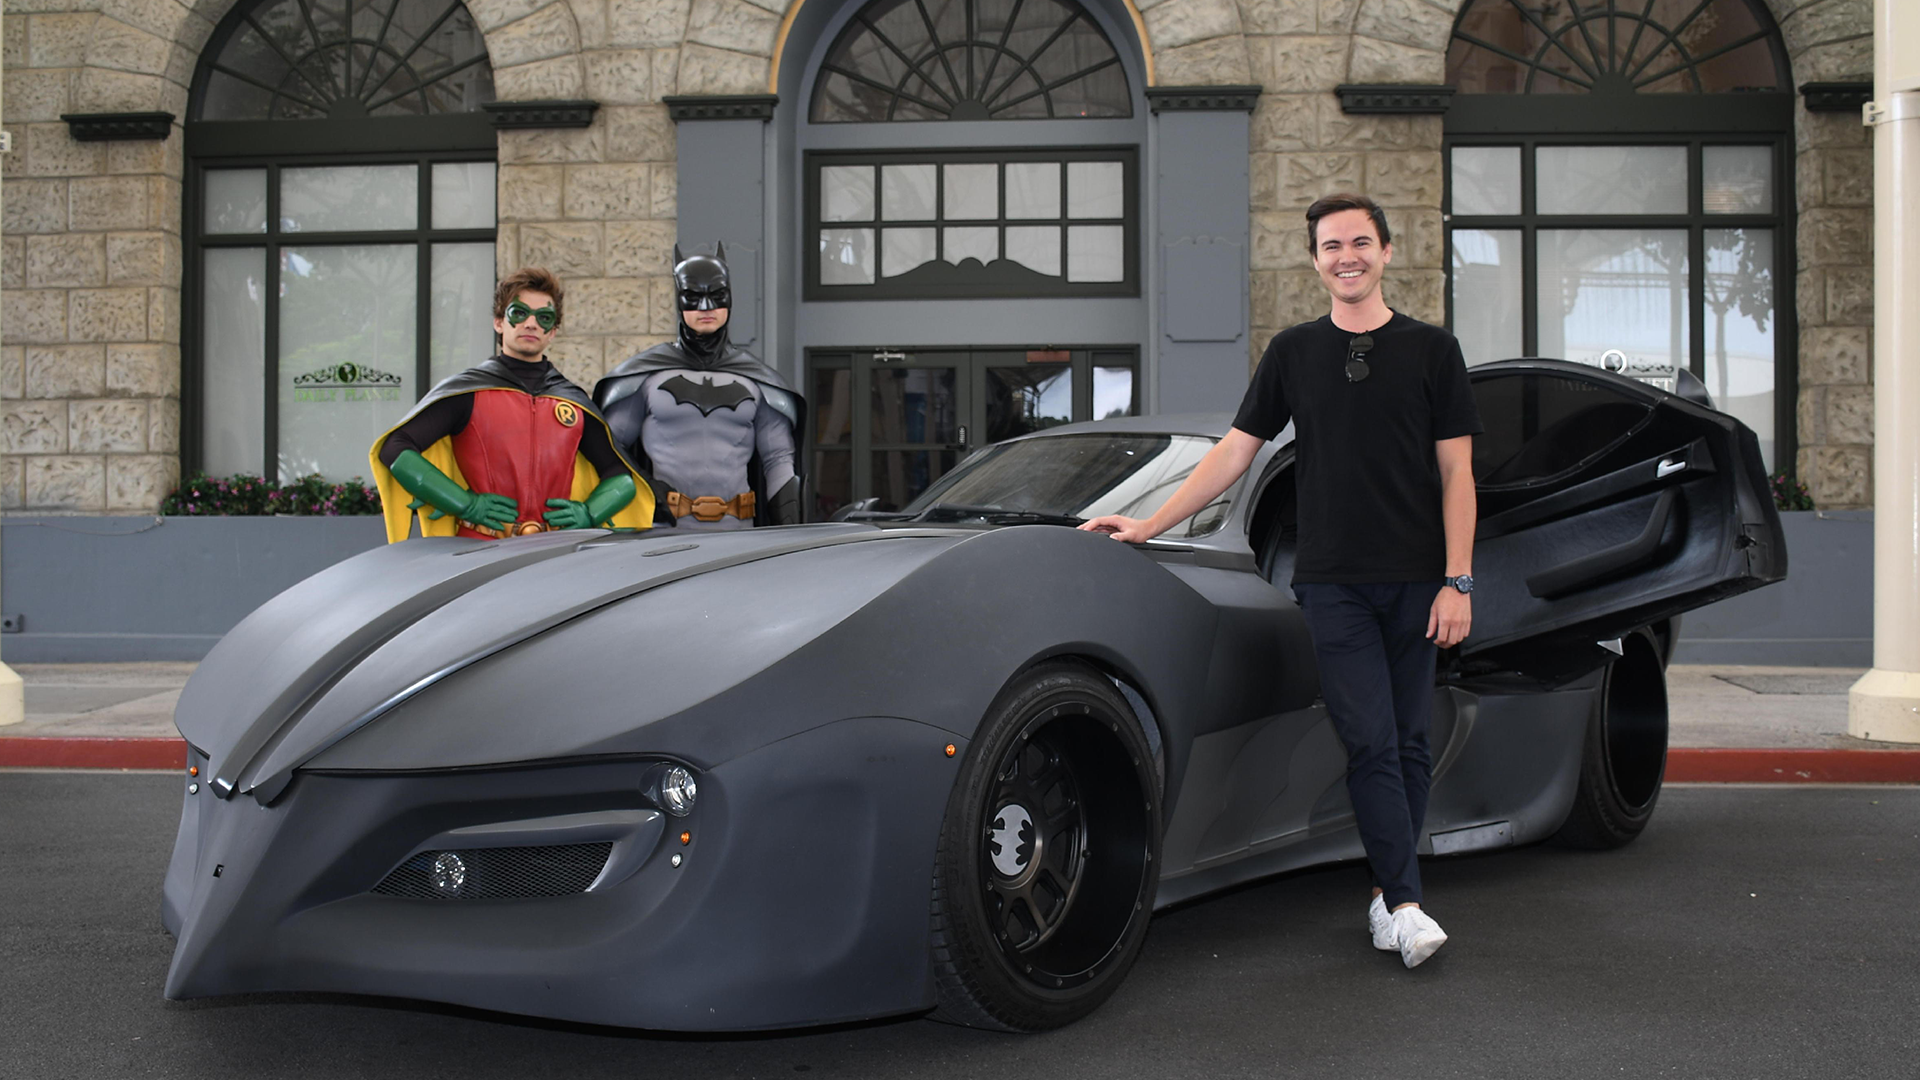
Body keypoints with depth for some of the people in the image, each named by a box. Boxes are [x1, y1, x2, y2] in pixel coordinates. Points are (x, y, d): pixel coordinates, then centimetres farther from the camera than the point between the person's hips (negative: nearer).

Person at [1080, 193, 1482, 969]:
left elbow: (1456, 473, 4)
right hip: (1334, 582, 0)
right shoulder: (1293, 353, 11)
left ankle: (1387, 892, 15)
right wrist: (1149, 525, 4)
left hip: (1417, 581, 0)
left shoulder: (1431, 350, 6)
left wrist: (1457, 581, -4)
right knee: (1370, 743, -7)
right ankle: (1405, 901, -6)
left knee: (1407, 742, 4)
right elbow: (1233, 453, 11)